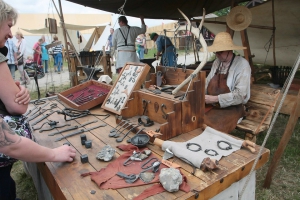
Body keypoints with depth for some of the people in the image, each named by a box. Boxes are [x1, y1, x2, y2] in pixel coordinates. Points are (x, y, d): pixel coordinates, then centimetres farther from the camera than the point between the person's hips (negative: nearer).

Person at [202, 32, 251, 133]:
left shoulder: (242, 65, -13)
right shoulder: (217, 62, 7)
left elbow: (240, 95, -20)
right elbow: (208, 82, 12)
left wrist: (215, 99, -22)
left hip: (232, 108, -6)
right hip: (212, 105, 6)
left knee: (211, 127, -29)